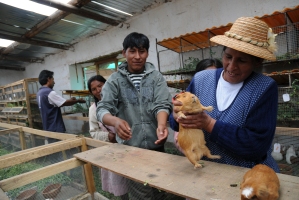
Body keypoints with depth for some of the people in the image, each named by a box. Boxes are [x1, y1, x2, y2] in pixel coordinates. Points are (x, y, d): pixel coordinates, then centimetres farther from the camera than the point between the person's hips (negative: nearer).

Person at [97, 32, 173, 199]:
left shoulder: (157, 77, 0)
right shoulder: (115, 80, -2)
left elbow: (162, 104, -11)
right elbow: (103, 108, -9)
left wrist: (161, 125, -33)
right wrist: (115, 121, -33)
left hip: (155, 145, 2)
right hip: (129, 146, -1)